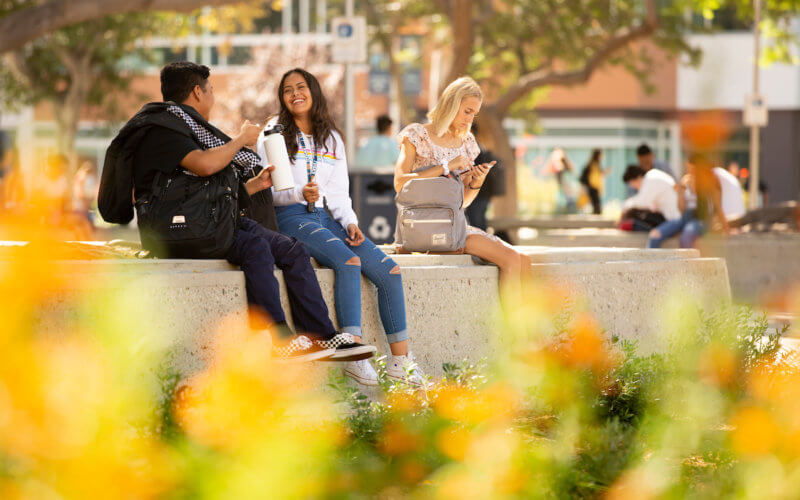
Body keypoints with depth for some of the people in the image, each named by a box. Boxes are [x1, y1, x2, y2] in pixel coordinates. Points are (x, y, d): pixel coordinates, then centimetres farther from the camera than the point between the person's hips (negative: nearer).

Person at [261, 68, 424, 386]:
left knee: (389, 270, -14)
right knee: (349, 261, -33)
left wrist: (350, 222, -2)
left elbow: (338, 191, 16)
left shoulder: (331, 138, 20)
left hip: (327, 217, 5)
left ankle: (400, 360, -9)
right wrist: (300, 193, -22)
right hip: (291, 217, -5)